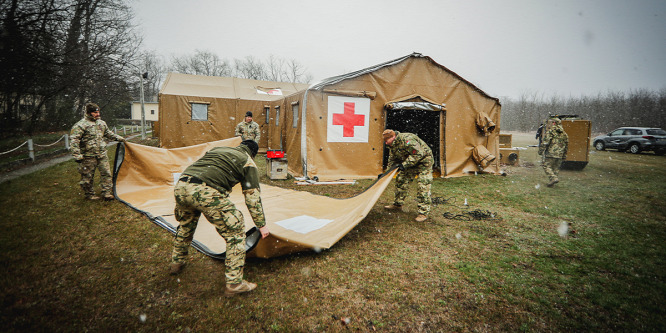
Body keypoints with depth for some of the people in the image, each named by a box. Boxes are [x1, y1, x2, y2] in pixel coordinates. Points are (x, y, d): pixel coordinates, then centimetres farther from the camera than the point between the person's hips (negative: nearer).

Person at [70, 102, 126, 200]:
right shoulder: (81, 125, -11)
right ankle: (89, 194, 19)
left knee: (106, 173, 6)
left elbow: (108, 133, 31)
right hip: (88, 156, -6)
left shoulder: (101, 123, 12)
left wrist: (118, 138, 30)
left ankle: (106, 193, 15)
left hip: (102, 154, 6)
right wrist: (77, 155, -18)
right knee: (87, 176, 5)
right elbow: (74, 141, -13)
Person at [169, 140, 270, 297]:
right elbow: (252, 197, 11)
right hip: (206, 192, -7)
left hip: (181, 185, 8)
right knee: (235, 232, 6)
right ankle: (234, 283, 10)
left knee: (185, 225, 35)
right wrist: (261, 225, 19)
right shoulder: (248, 162, 14)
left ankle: (176, 262, 53)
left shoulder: (218, 149, 31)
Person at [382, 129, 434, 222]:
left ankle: (424, 212, -8)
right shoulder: (392, 145, -1)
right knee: (401, 180, 9)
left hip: (424, 160, -9)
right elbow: (392, 160, 10)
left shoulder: (407, 139, -31)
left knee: (423, 186, -14)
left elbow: (418, 154, -31)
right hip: (410, 162, 9)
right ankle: (398, 204, 22)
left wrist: (404, 164, -30)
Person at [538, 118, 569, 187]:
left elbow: (545, 142, -13)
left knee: (546, 166, -1)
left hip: (551, 153, -7)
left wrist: (541, 151, -9)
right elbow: (566, 144, 19)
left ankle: (553, 178, -17)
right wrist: (564, 155, 23)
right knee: (556, 168, 11)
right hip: (559, 155, 7)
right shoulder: (564, 133, 16)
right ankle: (552, 183, 12)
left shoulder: (551, 131, -5)